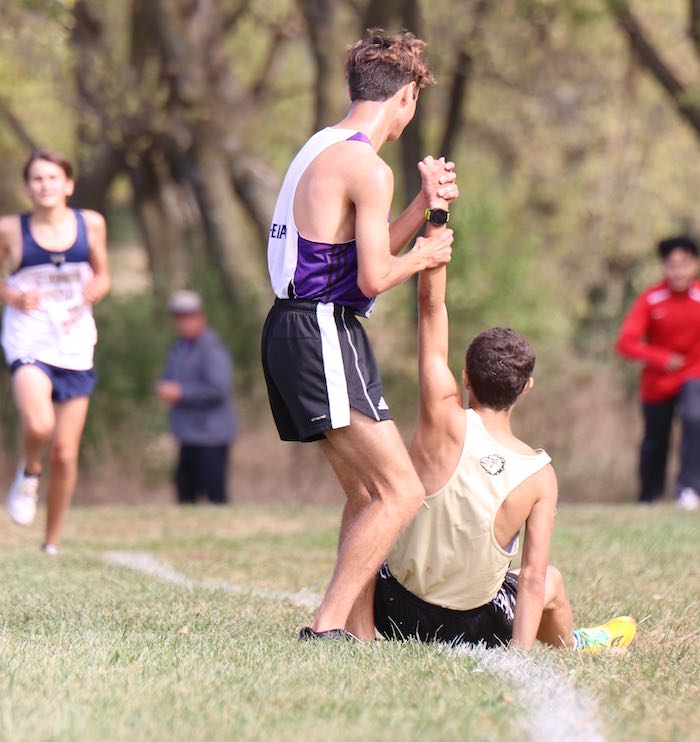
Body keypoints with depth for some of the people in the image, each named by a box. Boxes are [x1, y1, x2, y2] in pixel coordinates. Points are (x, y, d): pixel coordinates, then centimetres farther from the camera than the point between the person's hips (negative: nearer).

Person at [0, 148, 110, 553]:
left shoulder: (91, 224, 3)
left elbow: (103, 275, 16)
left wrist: (94, 290, -7)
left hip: (76, 348, 3)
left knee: (66, 454, 3)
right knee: (39, 425, -29)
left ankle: (53, 544, 18)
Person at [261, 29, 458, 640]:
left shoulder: (322, 149, 17)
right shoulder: (368, 167, -13)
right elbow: (373, 278, -17)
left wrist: (425, 206, 15)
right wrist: (424, 256, 1)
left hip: (290, 331, 10)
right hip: (324, 333, -10)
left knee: (366, 491, 17)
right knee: (403, 492, -9)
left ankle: (358, 631, 16)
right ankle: (327, 627, -15)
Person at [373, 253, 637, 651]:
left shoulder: (446, 421, -18)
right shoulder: (540, 475, -14)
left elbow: (431, 305, -14)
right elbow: (533, 576, -18)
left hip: (394, 613, -1)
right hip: (473, 628, 1)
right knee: (552, 582, 33)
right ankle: (570, 645, 59)